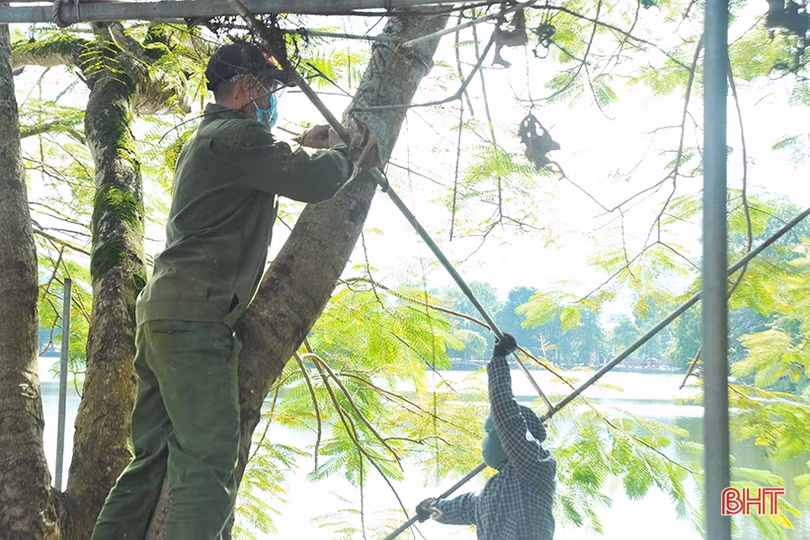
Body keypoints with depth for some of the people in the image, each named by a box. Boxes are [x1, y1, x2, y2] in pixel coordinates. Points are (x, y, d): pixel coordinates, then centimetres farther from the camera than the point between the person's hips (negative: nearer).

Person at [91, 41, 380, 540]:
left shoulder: (205, 140, 25)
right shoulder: (236, 136, -8)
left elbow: (263, 170, 42)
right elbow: (315, 182, -14)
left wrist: (303, 148, 32)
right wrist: (345, 154, 6)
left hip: (161, 312, 11)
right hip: (195, 317, -11)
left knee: (153, 456, 12)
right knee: (208, 463, -13)